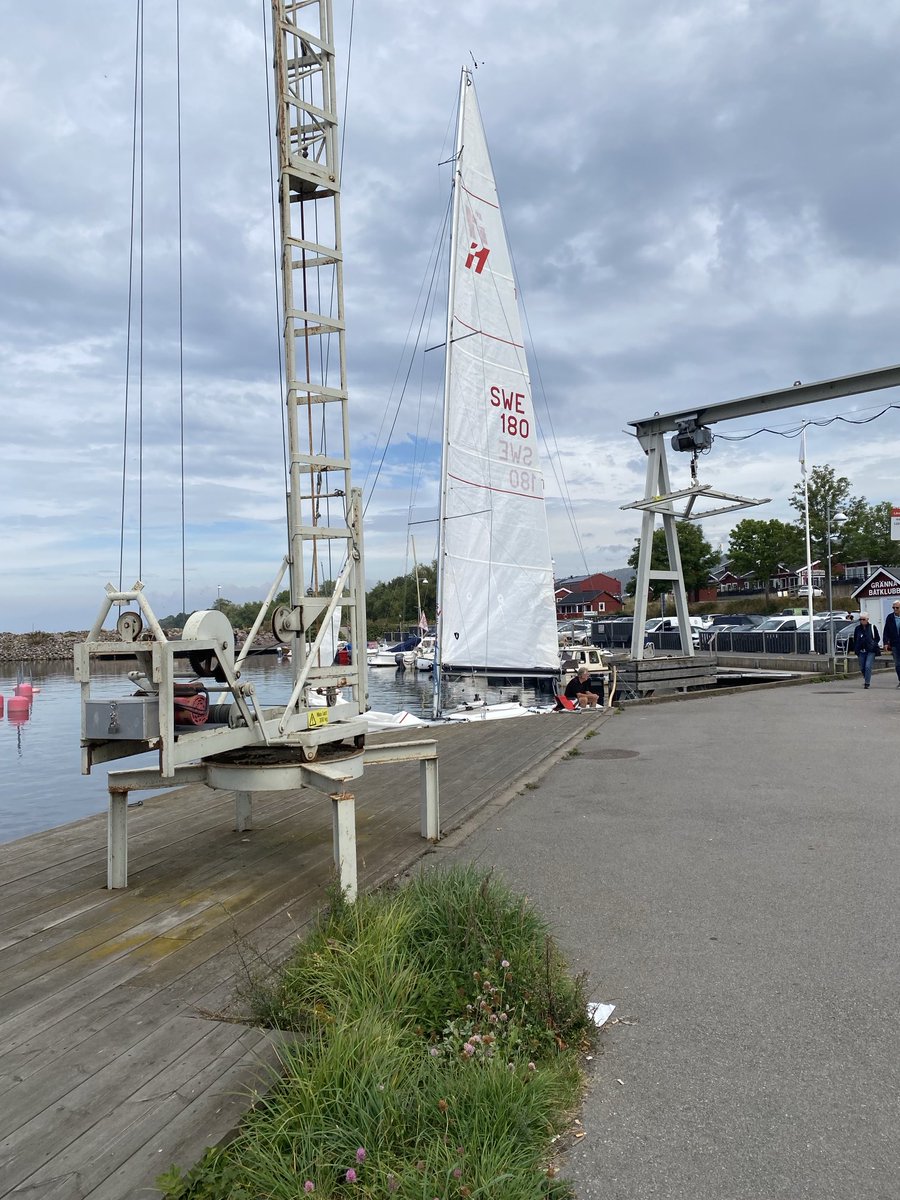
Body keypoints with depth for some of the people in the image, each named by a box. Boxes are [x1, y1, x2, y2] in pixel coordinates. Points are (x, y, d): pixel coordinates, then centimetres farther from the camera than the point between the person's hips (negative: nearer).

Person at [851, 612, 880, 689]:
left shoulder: (873, 627, 2)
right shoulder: (857, 628, 8)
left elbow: (877, 638, 8)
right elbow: (855, 640, 15)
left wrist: (873, 644, -7)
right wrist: (855, 649, 4)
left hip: (871, 651, -3)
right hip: (861, 651, 3)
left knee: (868, 666, -15)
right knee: (862, 667, 7)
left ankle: (867, 682, -9)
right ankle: (866, 679, 31)